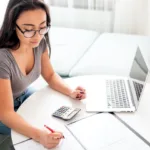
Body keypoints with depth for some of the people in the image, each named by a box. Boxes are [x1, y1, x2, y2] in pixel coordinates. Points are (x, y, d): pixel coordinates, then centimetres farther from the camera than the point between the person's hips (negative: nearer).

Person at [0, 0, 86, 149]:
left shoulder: (40, 43, -18)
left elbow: (50, 75, -3)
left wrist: (70, 92, -22)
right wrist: (39, 135, -48)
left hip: (23, 95, 6)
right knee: (47, 134, -16)